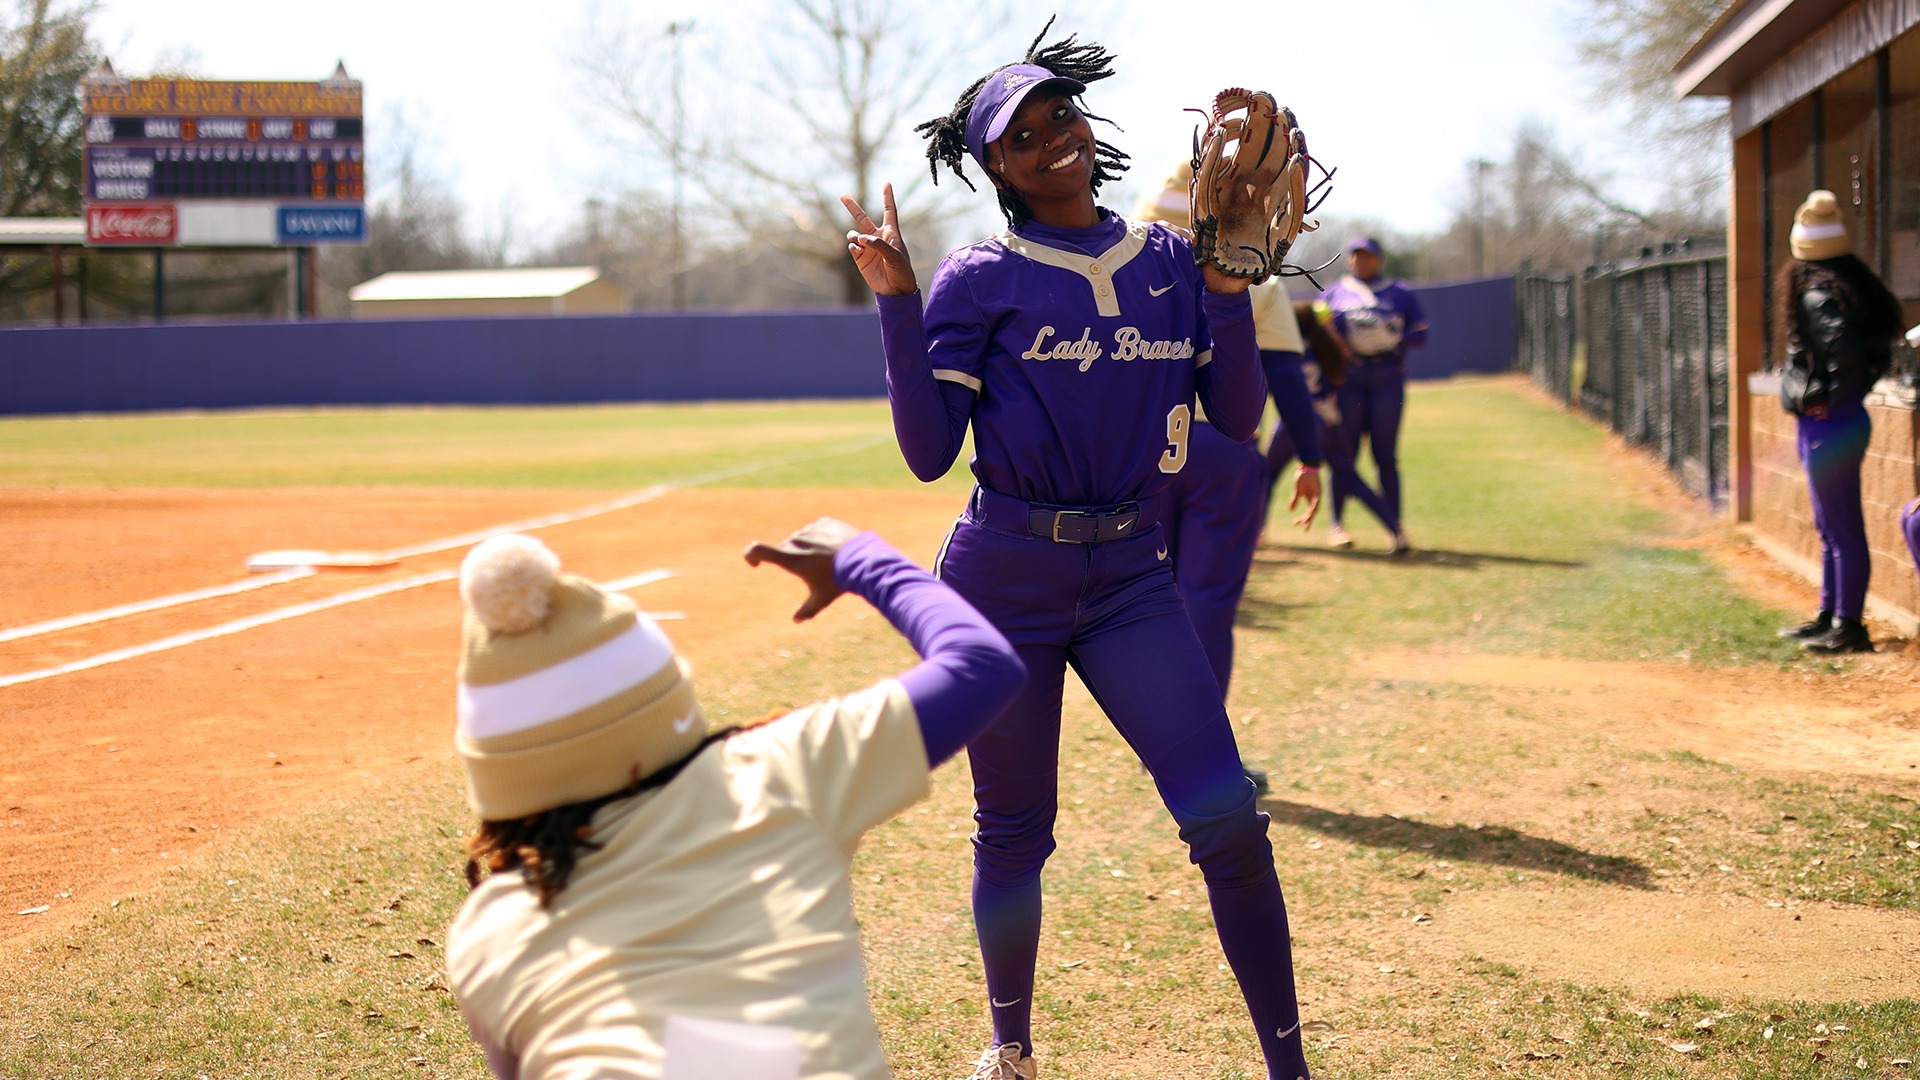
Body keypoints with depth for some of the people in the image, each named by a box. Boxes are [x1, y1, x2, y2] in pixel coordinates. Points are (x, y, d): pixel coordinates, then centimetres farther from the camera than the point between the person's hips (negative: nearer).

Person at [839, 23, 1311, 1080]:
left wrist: (1227, 282, -6)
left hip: (1131, 577, 2)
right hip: (1003, 584, -2)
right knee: (1013, 834, 10)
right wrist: (895, 301, -16)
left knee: (1228, 822, -9)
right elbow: (929, 453, -11)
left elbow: (1239, 419, 3)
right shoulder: (979, 279, -5)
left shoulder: (1171, 259, 6)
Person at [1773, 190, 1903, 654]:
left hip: (1827, 424, -10)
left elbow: (1846, 352, -30)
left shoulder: (1818, 296, -18)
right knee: (1831, 528, 19)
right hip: (1834, 423, 10)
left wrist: (1834, 399, -17)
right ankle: (1829, 615, 30)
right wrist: (1855, 388, 11)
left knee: (1843, 529, -4)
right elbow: (1880, 350, 16)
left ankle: (1849, 628, 1)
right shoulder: (1856, 287, 11)